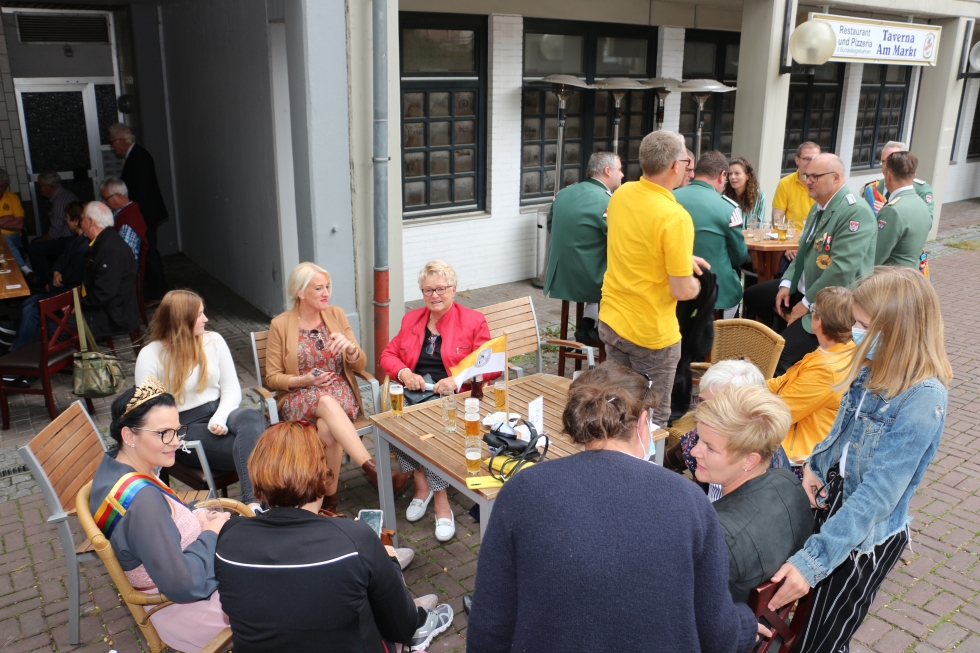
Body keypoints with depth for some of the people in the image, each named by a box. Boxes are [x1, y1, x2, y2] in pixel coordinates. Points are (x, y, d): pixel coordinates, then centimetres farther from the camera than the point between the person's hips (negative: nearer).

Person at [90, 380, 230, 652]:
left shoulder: (113, 463, -8)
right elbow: (182, 586, -32)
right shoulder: (142, 499, -36)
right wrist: (212, 534, -18)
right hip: (182, 607, -9)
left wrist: (194, 518, -4)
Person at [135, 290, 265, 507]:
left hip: (220, 413, 3)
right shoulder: (150, 356, -4)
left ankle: (252, 502, -48)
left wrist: (220, 419, -16)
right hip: (186, 428, -3)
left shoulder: (214, 340, 6)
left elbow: (231, 387, 3)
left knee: (252, 419, -35)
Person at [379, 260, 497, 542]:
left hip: (455, 398, -3)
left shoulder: (473, 321, 7)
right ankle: (423, 485, -12)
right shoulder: (411, 319, 19)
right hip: (414, 393, 4)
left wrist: (458, 379, -19)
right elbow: (388, 355, 16)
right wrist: (404, 373, -7)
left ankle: (438, 500, -16)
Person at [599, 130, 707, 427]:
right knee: (652, 419, 10)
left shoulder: (621, 194, -1)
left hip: (610, 320, 7)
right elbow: (682, 290, -21)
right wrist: (695, 285, 2)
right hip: (651, 332, -7)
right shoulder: (675, 217, -23)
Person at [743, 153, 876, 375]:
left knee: (783, 354, -21)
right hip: (803, 286, 10)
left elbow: (842, 269, -28)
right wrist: (786, 283, 3)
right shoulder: (819, 206, 9)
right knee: (752, 296, 19)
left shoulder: (856, 213, -23)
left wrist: (807, 303, -22)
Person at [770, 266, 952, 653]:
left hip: (867, 535, -6)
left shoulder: (924, 398, -28)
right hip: (832, 498, 6)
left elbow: (879, 493, -30)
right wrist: (816, 465, -6)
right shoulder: (877, 364, -6)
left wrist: (813, 560, -32)